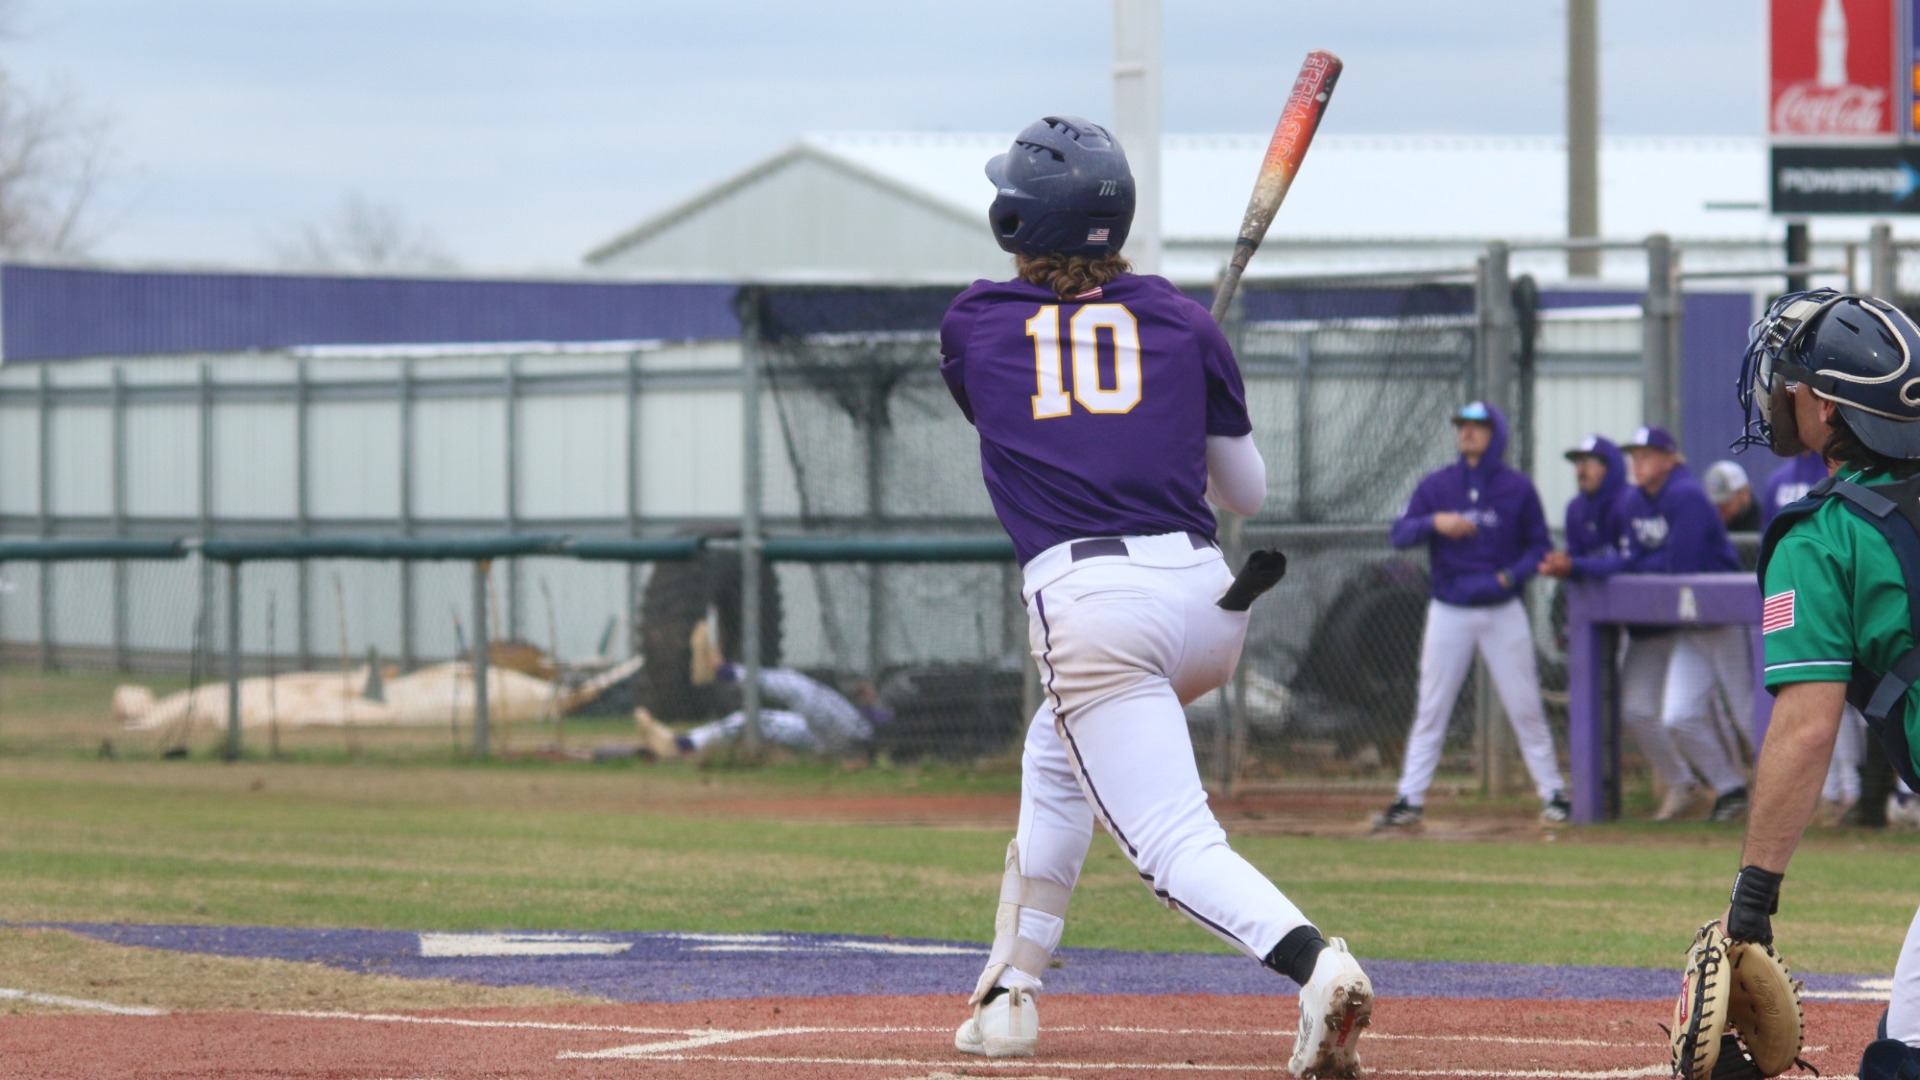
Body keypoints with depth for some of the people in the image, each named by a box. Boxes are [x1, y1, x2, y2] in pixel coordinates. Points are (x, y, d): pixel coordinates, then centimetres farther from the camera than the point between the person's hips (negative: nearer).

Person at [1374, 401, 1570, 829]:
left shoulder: (1518, 487, 1)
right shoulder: (1437, 485, 4)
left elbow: (1539, 546, 3)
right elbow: (1400, 534, -3)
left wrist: (1513, 575, -15)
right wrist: (1434, 522, -23)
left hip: (1502, 612, -1)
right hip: (1449, 612, 1)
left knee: (1525, 707, 1)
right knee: (1430, 709, 1)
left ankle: (1553, 793, 10)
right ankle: (1410, 800, 3)